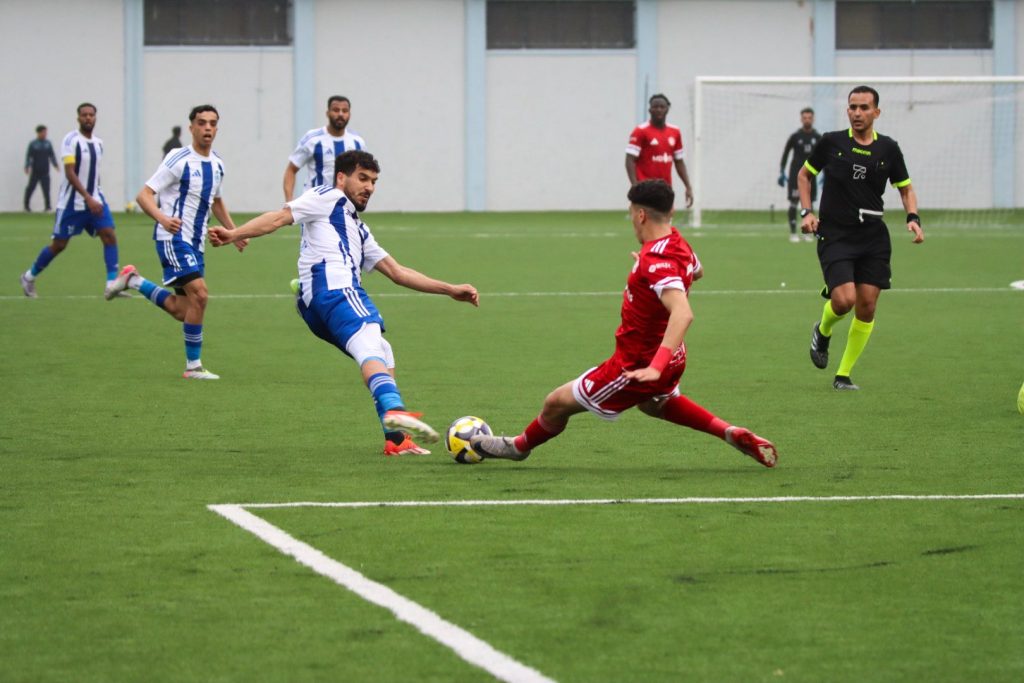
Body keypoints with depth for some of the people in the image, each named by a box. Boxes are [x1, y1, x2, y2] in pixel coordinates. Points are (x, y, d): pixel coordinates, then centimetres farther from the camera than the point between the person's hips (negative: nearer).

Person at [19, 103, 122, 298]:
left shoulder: (98, 143, 9)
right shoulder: (71, 140, -14)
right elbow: (70, 173, -21)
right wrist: (88, 198, -26)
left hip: (94, 200, 6)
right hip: (72, 202, -6)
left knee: (109, 235, -12)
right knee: (59, 244, 3)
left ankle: (111, 285, -15)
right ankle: (29, 277, 24)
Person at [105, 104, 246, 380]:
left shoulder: (217, 165, 10)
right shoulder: (179, 159, -11)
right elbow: (144, 195, -15)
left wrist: (234, 232, 20)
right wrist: (163, 218, -33)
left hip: (195, 243, 8)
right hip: (174, 237, -8)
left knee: (180, 310, 7)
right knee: (199, 293, -21)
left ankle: (133, 280, 29)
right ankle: (193, 366, -12)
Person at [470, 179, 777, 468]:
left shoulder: (656, 262, -31)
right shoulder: (676, 242, -3)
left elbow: (683, 313, -44)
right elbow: (696, 271, 21)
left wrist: (656, 367, -50)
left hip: (638, 365, -9)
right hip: (672, 358, 9)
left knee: (556, 403, 7)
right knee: (655, 403, 41)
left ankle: (520, 445, 35)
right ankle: (732, 433, 29)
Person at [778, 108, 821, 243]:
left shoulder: (818, 138, 4)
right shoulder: (795, 136, -3)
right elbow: (785, 154, 3)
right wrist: (782, 173, -2)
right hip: (796, 174, -3)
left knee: (809, 203, 4)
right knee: (794, 202, -7)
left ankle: (807, 232, 13)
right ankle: (793, 233, -3)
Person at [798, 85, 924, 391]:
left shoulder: (888, 149, 4)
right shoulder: (831, 142, -1)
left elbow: (905, 188, 16)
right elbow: (805, 174, 13)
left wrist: (913, 218, -2)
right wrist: (807, 212, 1)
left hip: (873, 238, 3)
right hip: (835, 236, -3)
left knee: (867, 306, -2)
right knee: (844, 299, -19)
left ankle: (843, 374, 13)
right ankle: (823, 331, 17)